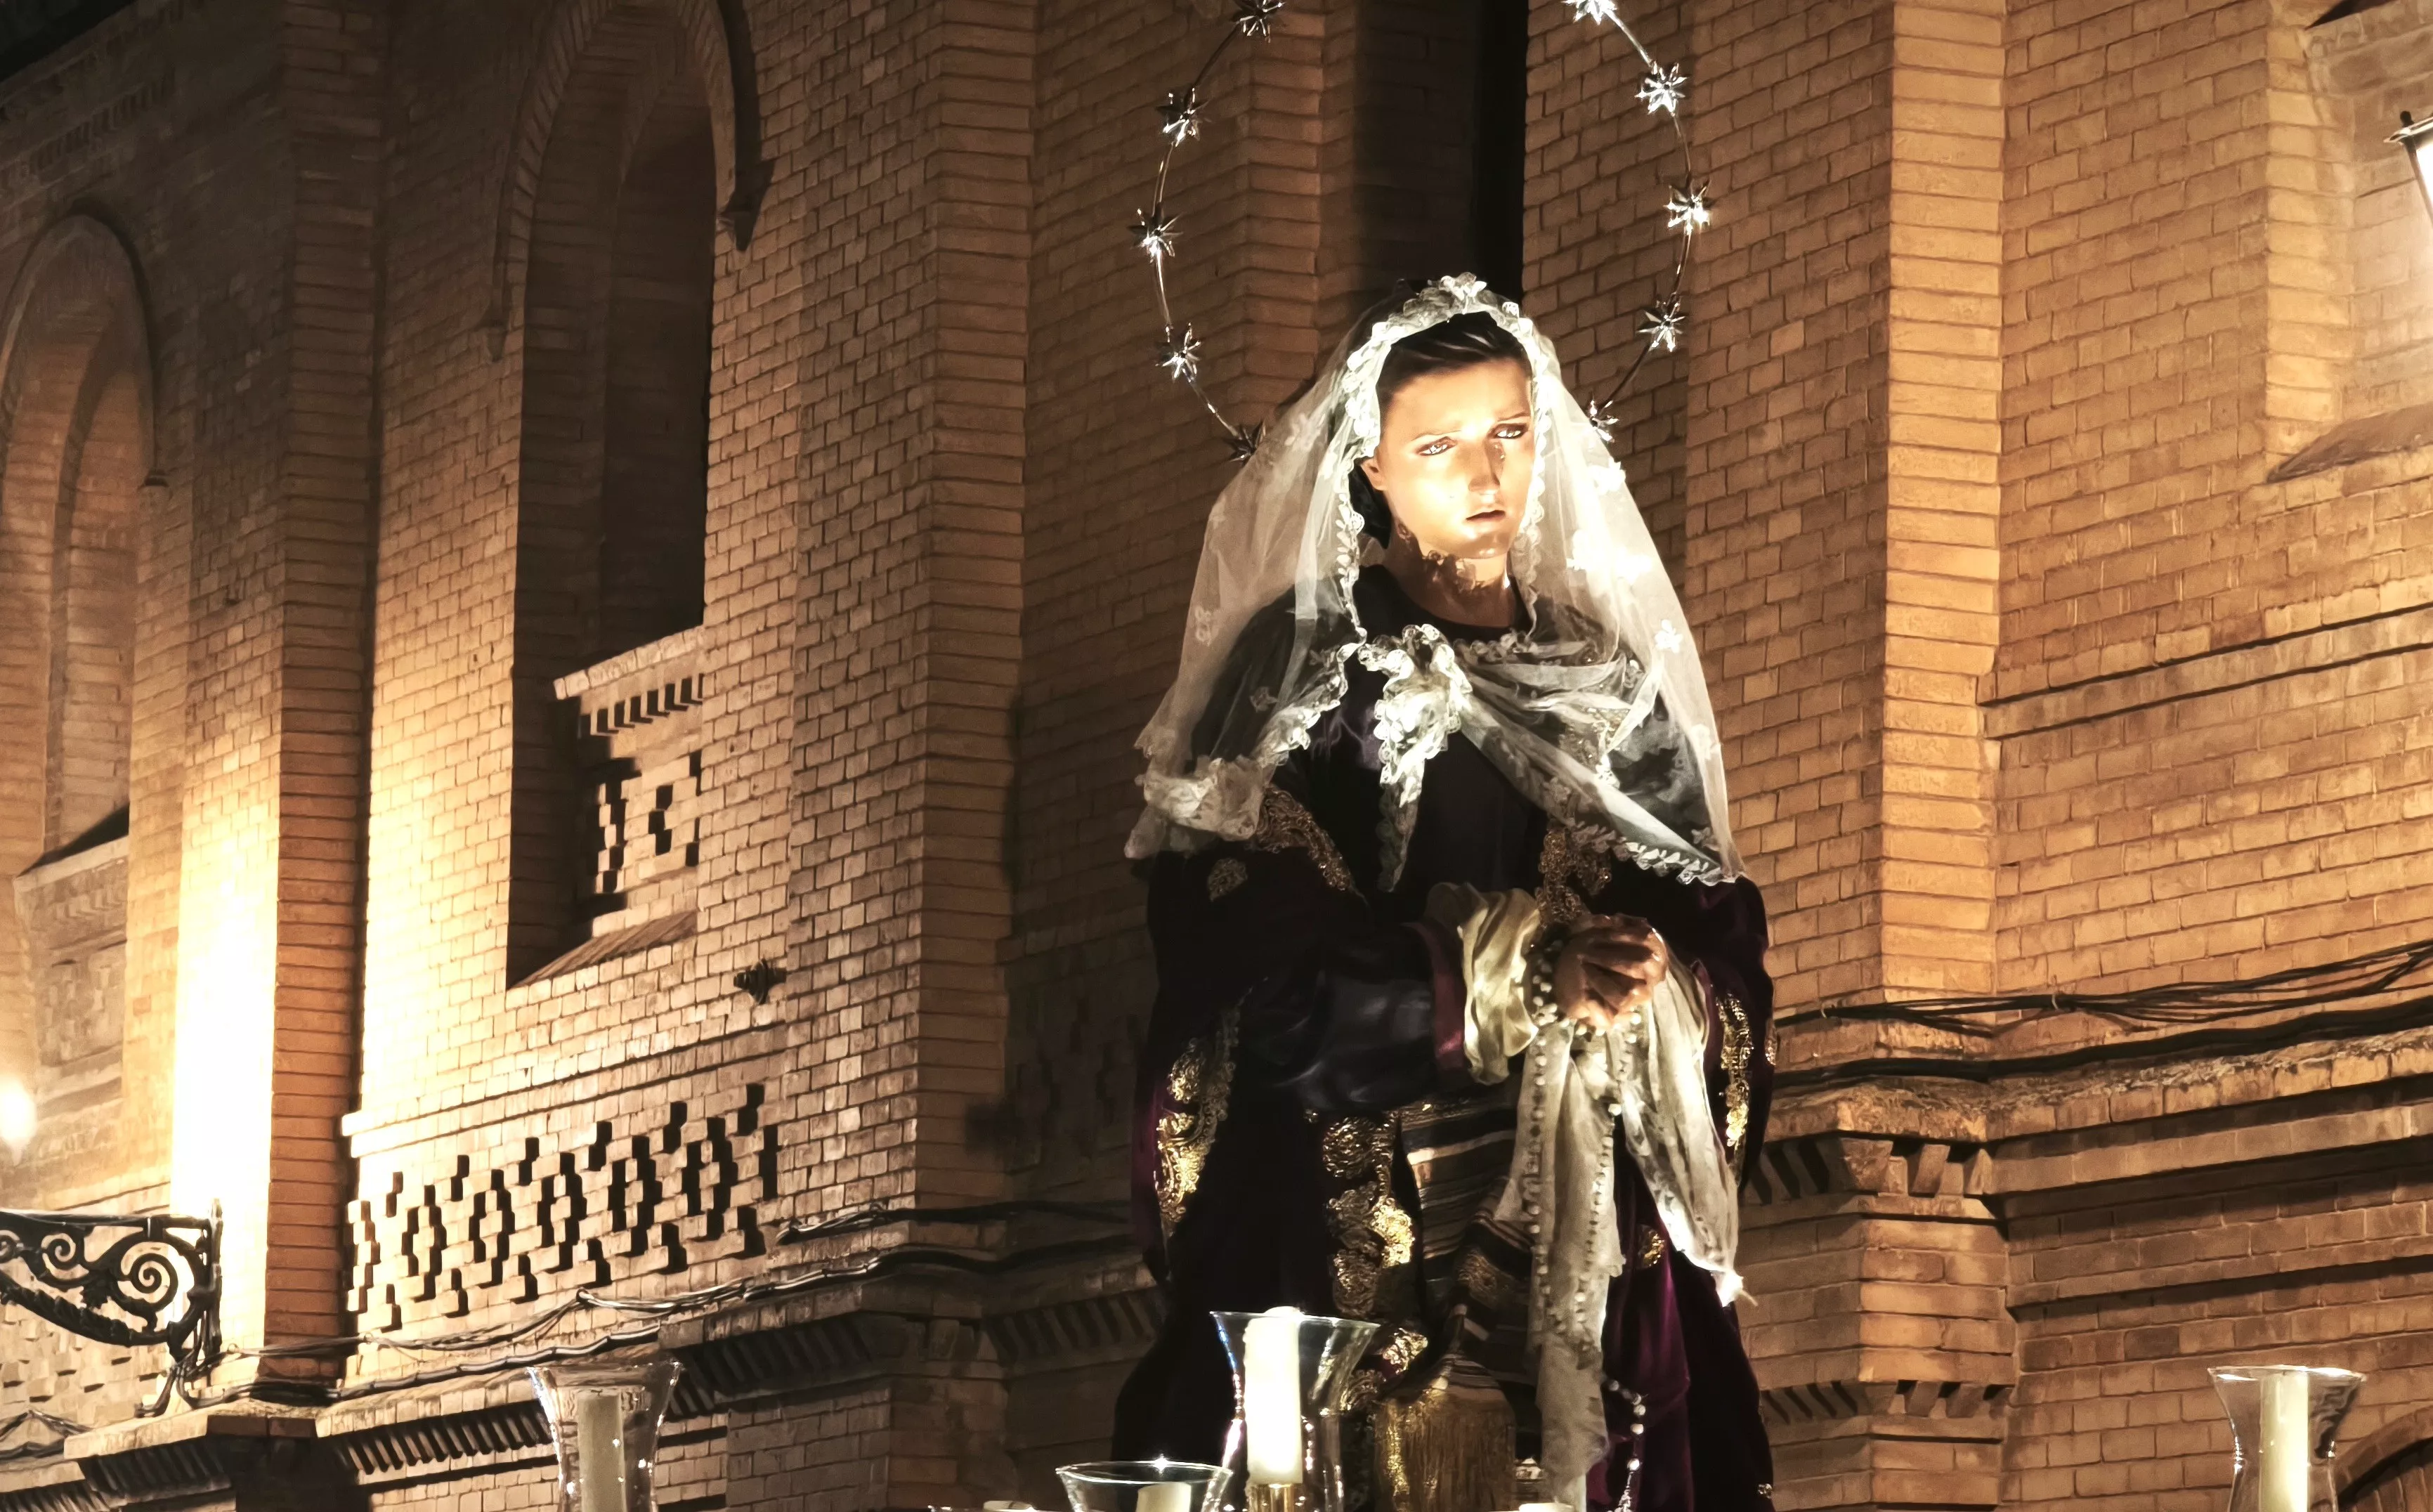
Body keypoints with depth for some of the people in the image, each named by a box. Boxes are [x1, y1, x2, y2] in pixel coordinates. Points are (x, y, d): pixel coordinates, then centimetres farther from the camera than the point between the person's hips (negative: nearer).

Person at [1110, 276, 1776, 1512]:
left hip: (1589, 1238, 4)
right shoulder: (1297, 666, 0)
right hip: (1354, 1234, -4)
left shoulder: (1610, 680, 15)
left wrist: (1657, 977, -13)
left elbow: (1721, 934, 10)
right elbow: (1248, 968, -10)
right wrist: (1517, 975, -16)